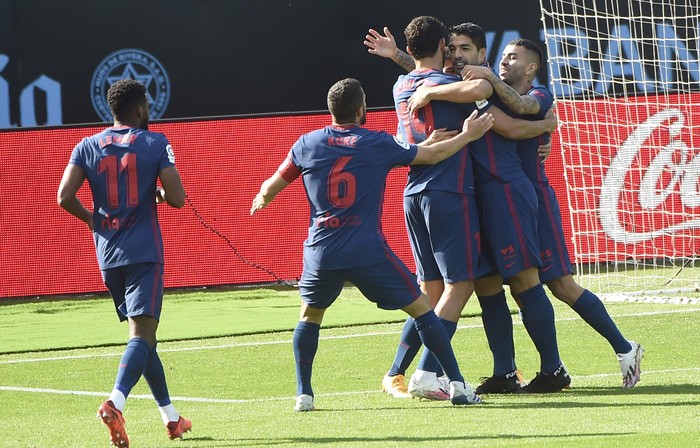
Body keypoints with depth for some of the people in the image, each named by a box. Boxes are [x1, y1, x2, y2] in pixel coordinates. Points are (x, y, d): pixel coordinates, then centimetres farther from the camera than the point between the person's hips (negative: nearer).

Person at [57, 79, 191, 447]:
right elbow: (177, 198, -9)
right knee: (141, 334, -12)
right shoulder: (156, 144, -4)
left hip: (108, 256, 5)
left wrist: (91, 218, 13)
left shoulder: (87, 147, 4)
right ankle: (115, 402, -36)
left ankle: (170, 416, 23)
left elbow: (64, 197, -5)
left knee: (143, 334, 16)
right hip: (144, 253, -5)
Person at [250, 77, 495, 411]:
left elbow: (271, 188, 16)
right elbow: (433, 154, 12)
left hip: (321, 252, 2)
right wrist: (468, 135, 28)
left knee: (310, 315, 25)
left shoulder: (307, 144, 6)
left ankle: (303, 394, 14)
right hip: (369, 252, -2)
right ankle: (457, 384, 4)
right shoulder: (379, 145, 1)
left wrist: (260, 201, 40)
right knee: (421, 309, 8)